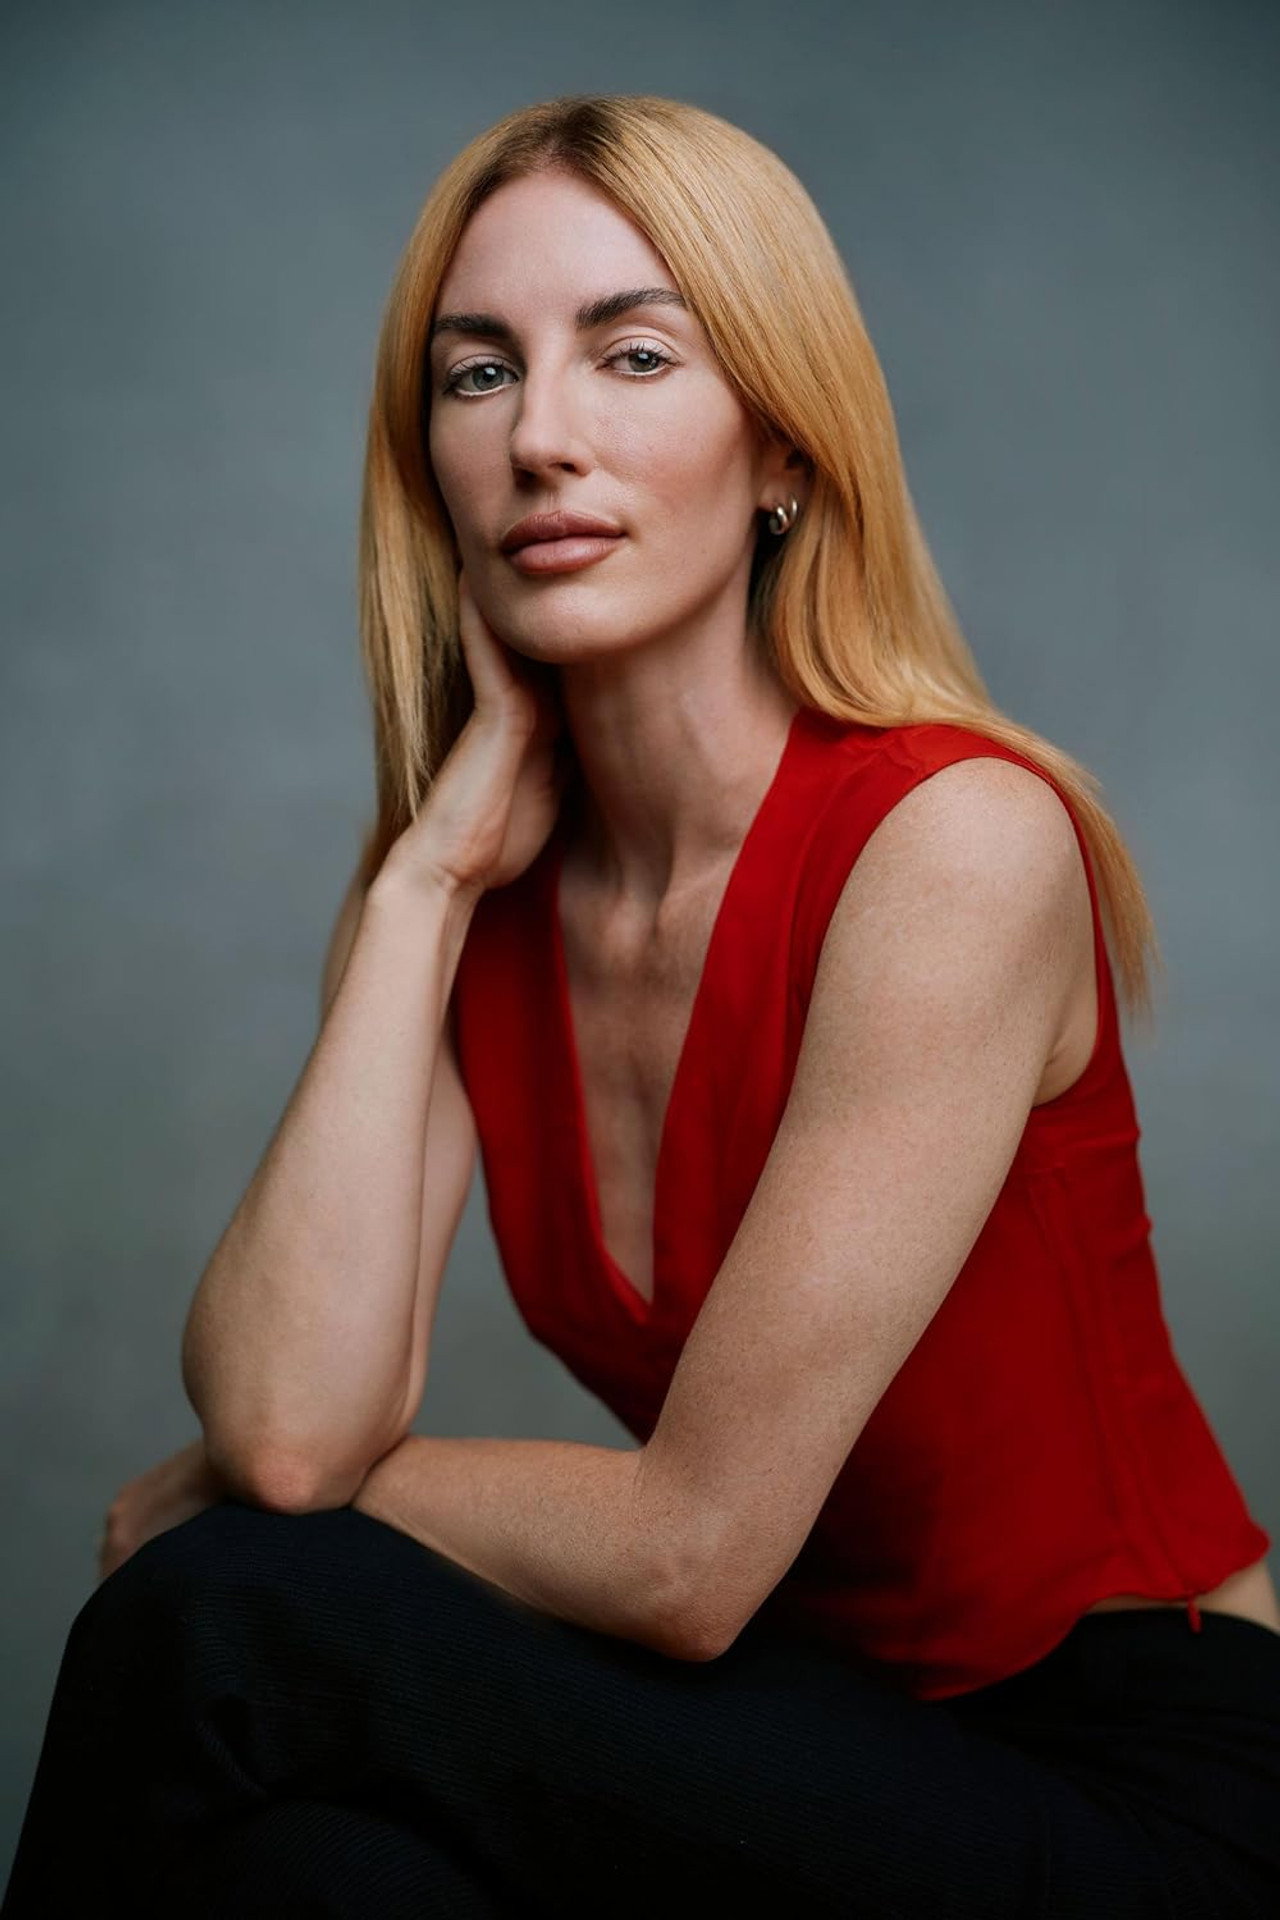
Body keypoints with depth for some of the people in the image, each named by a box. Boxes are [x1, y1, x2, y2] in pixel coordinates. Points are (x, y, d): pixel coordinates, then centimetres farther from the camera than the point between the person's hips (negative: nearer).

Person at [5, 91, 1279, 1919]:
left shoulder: (957, 837, -20)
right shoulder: (470, 888, 0)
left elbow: (687, 1547, -20)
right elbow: (288, 1418, -15)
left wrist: (212, 1507, -6)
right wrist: (422, 881, -14)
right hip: (808, 1734, 5)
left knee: (220, 1627, -22)